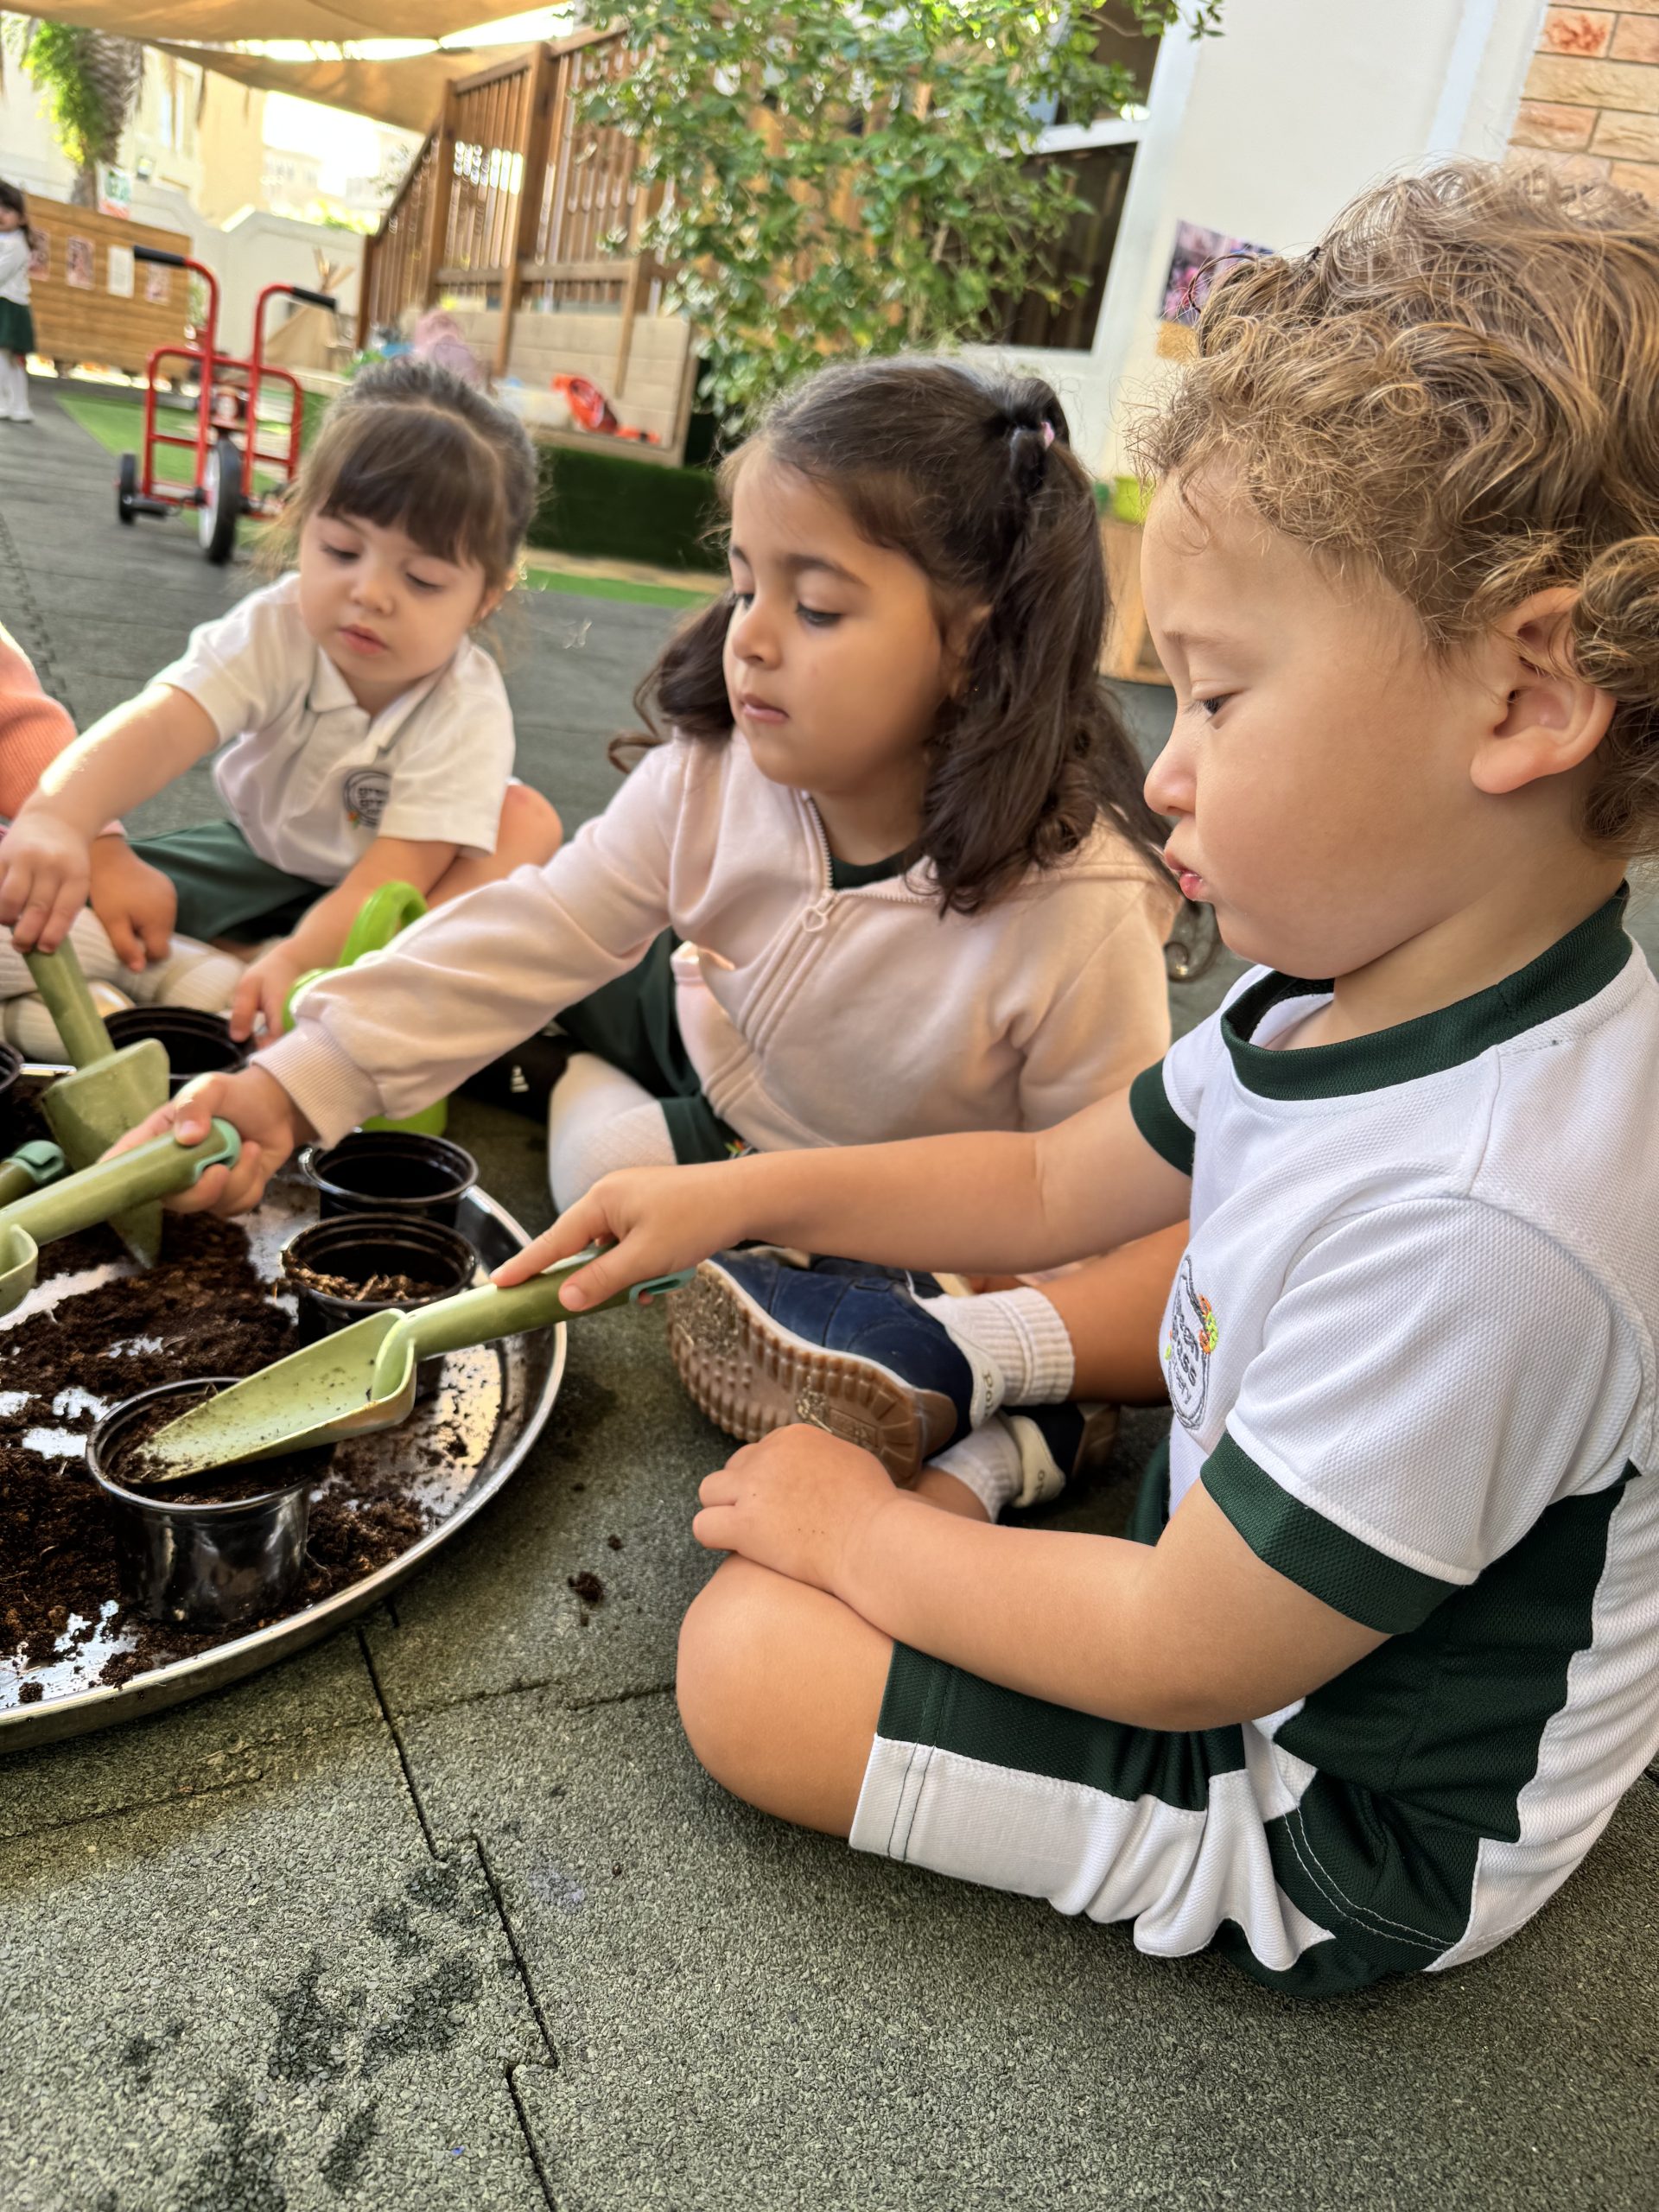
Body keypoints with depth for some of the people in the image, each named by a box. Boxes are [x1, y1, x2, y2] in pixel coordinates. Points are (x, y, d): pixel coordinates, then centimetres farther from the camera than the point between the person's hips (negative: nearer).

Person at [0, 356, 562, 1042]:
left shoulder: (469, 713, -28)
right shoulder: (274, 630, -24)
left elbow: (401, 869, -35)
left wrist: (299, 960, -53)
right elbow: (159, 727, -41)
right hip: (263, 853, 2)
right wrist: (55, 819, -61)